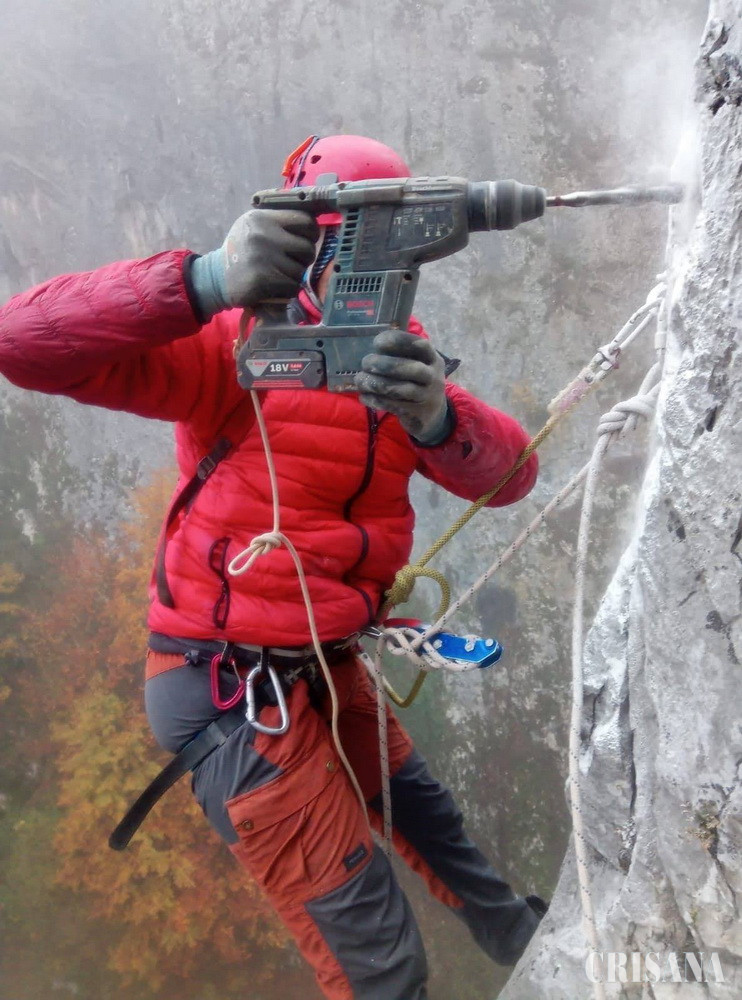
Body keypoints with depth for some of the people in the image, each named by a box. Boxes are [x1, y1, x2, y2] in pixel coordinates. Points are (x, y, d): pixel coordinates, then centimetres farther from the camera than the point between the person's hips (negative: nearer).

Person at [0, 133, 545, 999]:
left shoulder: (393, 363, 2)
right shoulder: (235, 348, -17)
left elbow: (507, 475, -12)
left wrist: (436, 417, -35)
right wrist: (206, 280, -43)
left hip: (325, 670, 8)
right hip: (237, 696, -7)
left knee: (422, 813, 32)